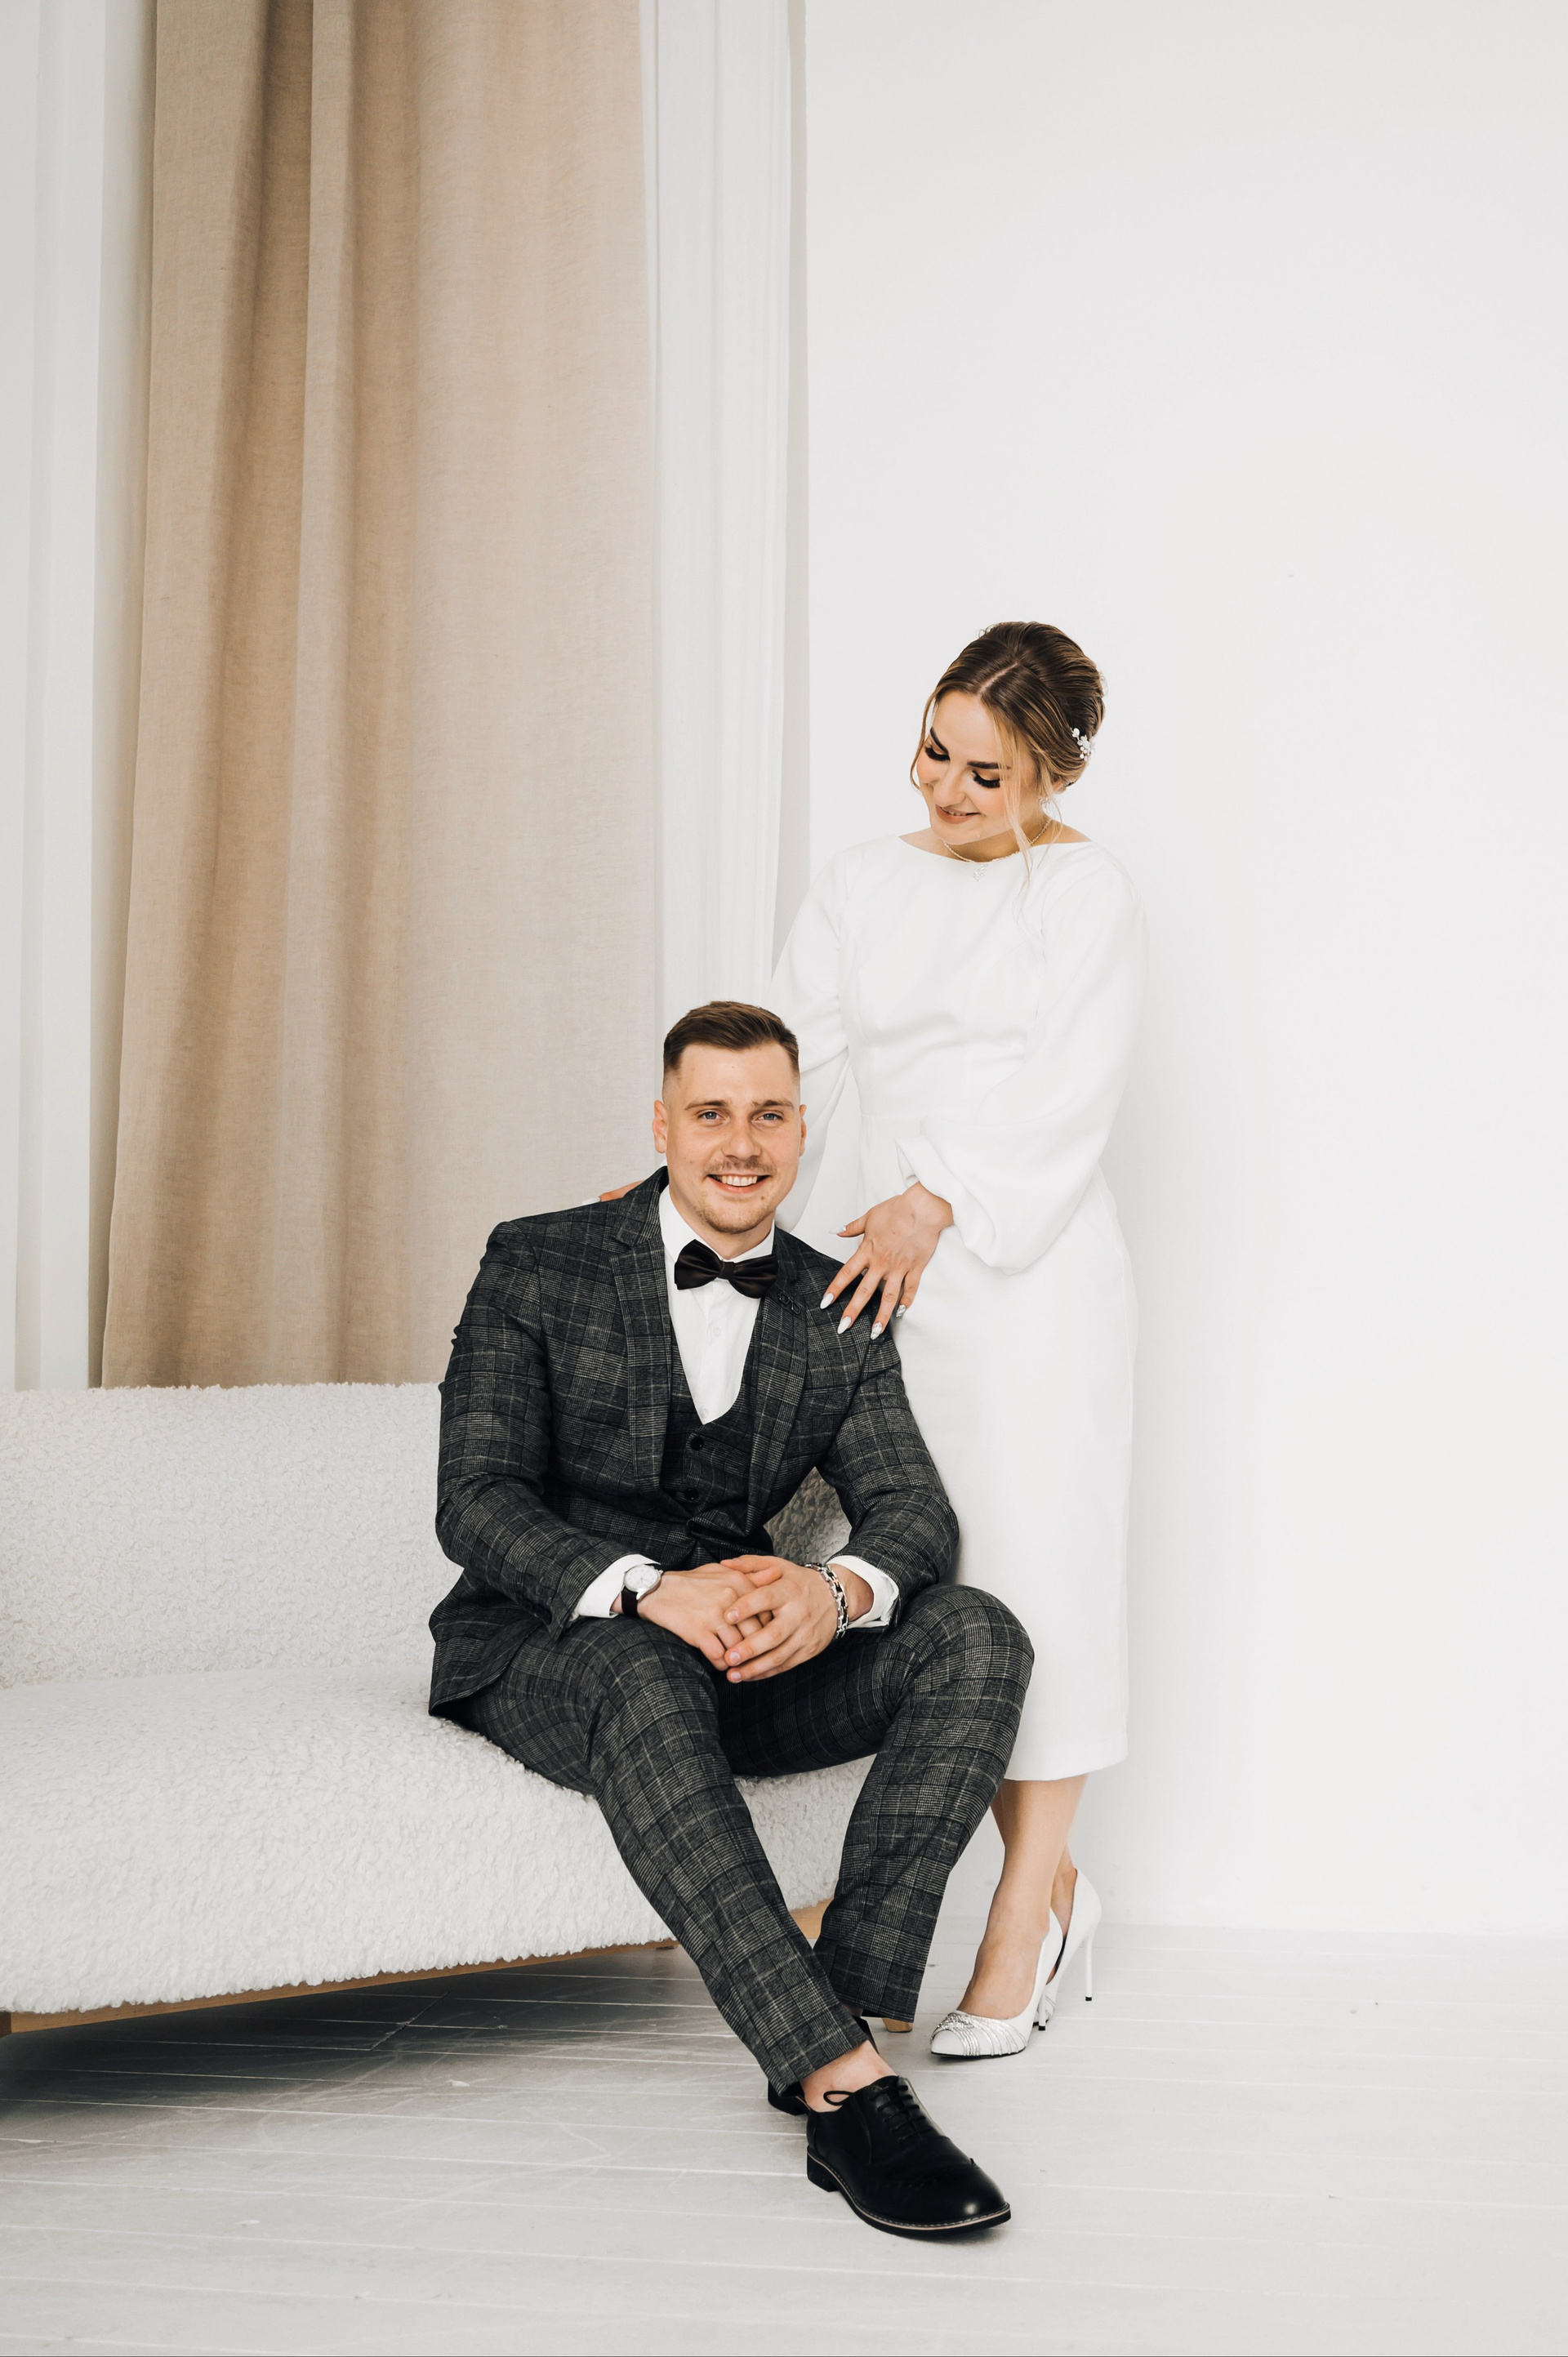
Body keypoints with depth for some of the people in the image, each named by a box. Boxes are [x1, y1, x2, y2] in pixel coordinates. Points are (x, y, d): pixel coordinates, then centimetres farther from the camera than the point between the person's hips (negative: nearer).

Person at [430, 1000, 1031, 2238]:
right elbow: (476, 1500, -13)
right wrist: (647, 1590, -33)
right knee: (645, 1672, -40)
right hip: (545, 1646, -4)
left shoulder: (842, 1314, 7)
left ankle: (850, 2008, -29)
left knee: (979, 1637, -20)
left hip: (741, 1649, 4)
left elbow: (916, 1510, -2)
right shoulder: (538, 1266, -4)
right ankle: (845, 2086, -46)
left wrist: (838, 1589, -29)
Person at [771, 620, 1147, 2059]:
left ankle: (1015, 1940, 3)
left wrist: (935, 1203, -21)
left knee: (1033, 1574, -5)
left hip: (1035, 1272, -5)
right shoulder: (865, 885, 13)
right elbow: (788, 1058, 10)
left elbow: (1067, 1096, -11)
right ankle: (1055, 1888, 22)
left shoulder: (1089, 896, -2)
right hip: (899, 1269, 5)